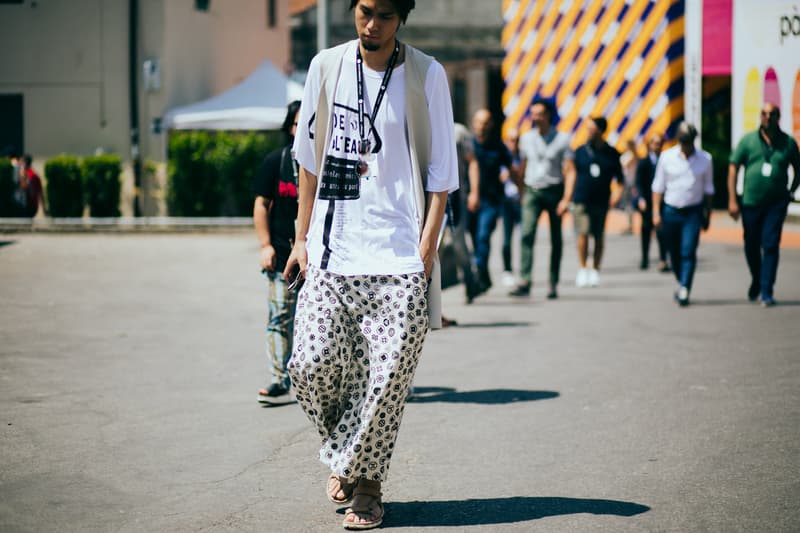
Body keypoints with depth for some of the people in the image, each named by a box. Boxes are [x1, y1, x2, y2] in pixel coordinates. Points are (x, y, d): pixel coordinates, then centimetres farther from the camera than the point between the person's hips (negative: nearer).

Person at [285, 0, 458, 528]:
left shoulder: (427, 76, 0)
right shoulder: (327, 66, 7)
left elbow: (441, 172, 1)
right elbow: (310, 157, 14)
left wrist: (426, 252, -7)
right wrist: (303, 237, 11)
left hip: (399, 257, -2)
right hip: (332, 251, 2)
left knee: (386, 376, -6)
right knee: (311, 364, -6)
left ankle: (364, 478, 14)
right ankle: (344, 454, 21)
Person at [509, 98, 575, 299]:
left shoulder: (562, 139, -3)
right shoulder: (526, 138, 7)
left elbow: (570, 171, -5)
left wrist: (566, 198, -15)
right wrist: (522, 193, 15)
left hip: (554, 191, -1)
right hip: (532, 192, 1)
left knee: (556, 240, 5)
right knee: (527, 234, -16)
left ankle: (553, 284, 15)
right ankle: (524, 282, -23)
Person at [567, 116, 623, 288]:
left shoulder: (611, 153, 5)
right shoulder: (581, 151, 6)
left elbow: (619, 176, 13)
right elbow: (572, 175, 9)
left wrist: (617, 191, -6)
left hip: (601, 201, 1)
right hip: (581, 200, -1)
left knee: (599, 237, 4)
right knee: (583, 233, -11)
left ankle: (595, 271, 13)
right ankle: (582, 270, -1)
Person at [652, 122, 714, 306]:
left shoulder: (705, 159, 1)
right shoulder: (667, 157, 0)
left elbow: (708, 188, 9)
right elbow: (658, 186, 5)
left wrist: (707, 215, 10)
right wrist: (656, 212, 0)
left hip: (693, 212, -1)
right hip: (671, 210, 1)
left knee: (688, 252, -13)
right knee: (674, 253, 9)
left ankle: (684, 291, -14)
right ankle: (681, 284, 30)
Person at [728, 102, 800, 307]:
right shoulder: (748, 140, 1)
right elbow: (733, 168, 1)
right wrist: (732, 200, -5)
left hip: (776, 203, -1)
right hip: (750, 202, 1)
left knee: (771, 246, -9)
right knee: (751, 246, 11)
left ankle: (766, 291, -7)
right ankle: (756, 281, 36)